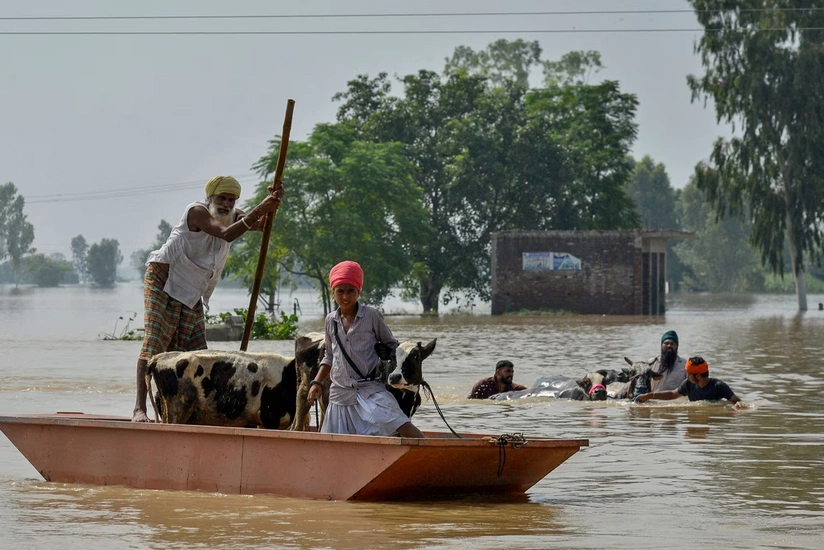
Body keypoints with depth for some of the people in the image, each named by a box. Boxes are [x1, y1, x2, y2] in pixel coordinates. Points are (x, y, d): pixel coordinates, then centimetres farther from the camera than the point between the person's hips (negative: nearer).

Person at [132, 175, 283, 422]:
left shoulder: (232, 216, 7)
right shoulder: (197, 211, -16)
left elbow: (261, 225, -9)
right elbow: (226, 234, -31)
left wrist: (271, 204, -30)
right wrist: (259, 210, -39)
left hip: (192, 292, 8)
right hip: (163, 281, -8)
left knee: (195, 355, 0)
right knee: (154, 343, -17)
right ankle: (139, 409, -23)